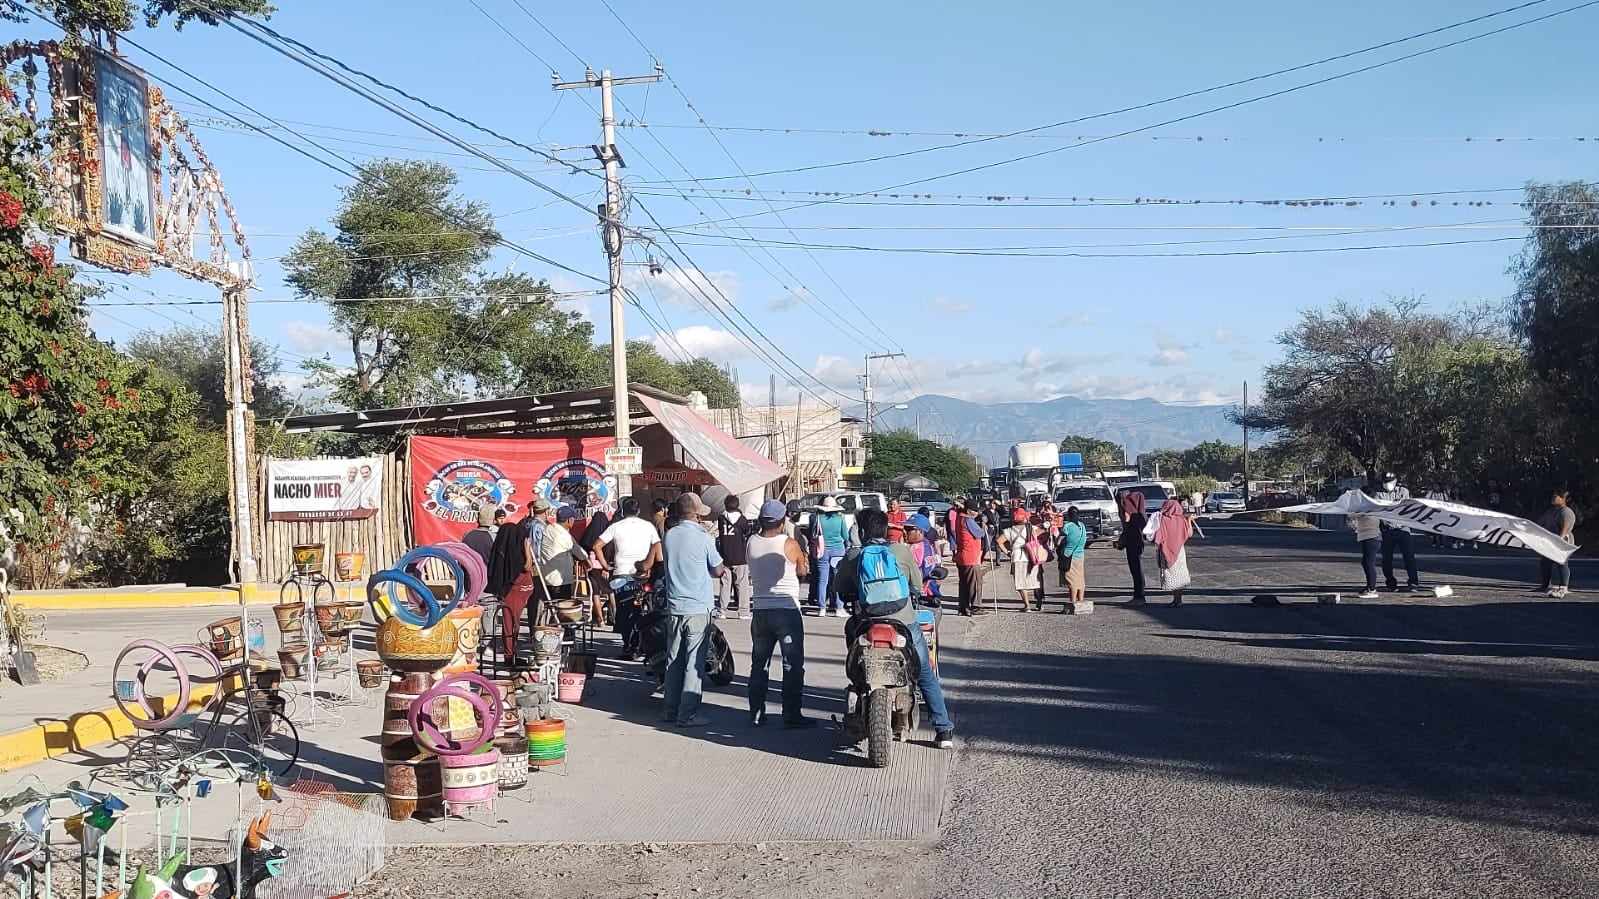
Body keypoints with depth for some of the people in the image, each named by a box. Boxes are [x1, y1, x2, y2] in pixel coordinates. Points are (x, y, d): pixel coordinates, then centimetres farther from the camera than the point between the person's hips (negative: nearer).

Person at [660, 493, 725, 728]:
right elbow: (718, 571, -2)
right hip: (698, 607, -5)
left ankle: (670, 709, 20)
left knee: (673, 660, 14)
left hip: (674, 607, 5)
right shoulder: (703, 538, -12)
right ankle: (688, 713, 0)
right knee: (694, 662, 0)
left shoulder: (670, 535, 2)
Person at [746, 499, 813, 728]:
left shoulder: (751, 542, -2)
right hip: (787, 610, -4)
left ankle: (756, 713, 17)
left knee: (759, 664, 14)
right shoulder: (789, 544, -13)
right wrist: (804, 555, 19)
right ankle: (792, 715, 2)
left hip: (759, 611, 4)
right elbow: (803, 571, 1)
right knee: (792, 665, 3)